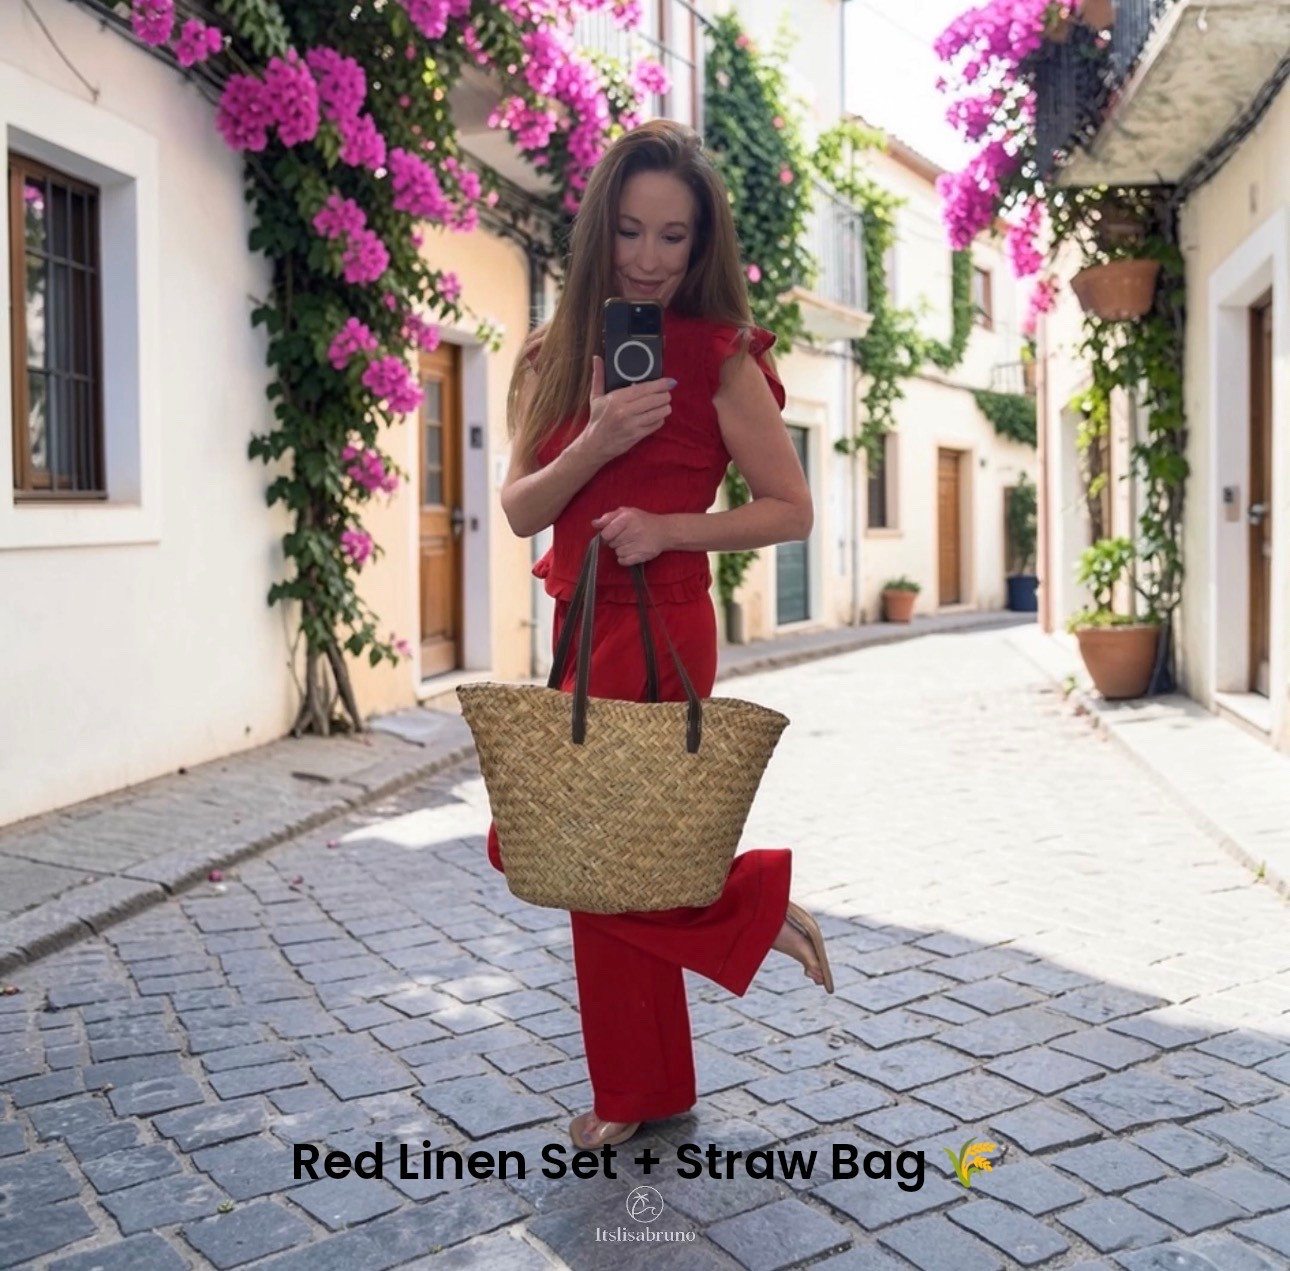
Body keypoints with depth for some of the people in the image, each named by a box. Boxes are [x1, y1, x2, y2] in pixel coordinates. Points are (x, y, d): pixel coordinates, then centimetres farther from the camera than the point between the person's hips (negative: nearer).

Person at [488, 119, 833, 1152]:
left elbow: (791, 509, -6)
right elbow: (520, 509, 2)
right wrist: (594, 444, -16)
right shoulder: (559, 357, 8)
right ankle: (643, 1092, 29)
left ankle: (752, 899, 11)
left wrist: (668, 527, -19)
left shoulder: (719, 359, -7)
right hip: (583, 624, 7)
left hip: (655, 629, -6)